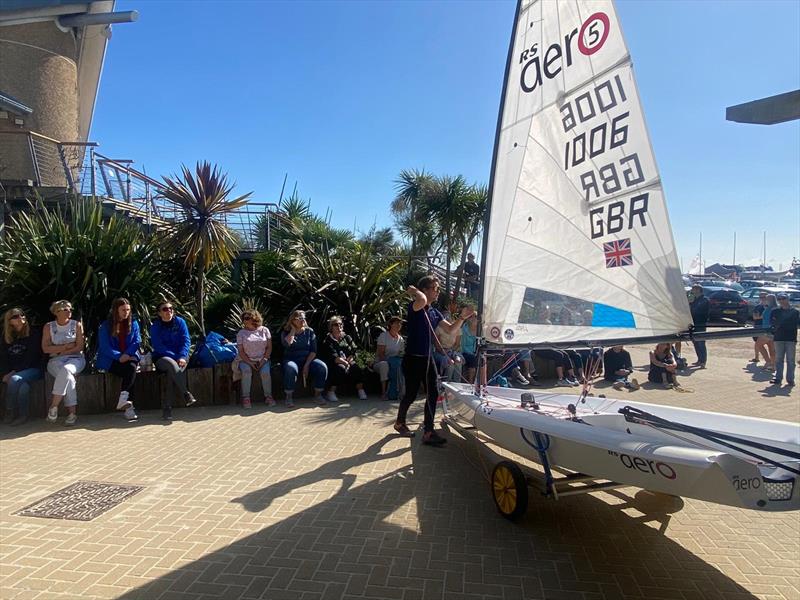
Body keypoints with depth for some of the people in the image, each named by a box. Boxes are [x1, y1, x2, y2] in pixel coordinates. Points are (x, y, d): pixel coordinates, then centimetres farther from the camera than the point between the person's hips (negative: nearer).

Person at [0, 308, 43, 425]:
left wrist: (15, 372, -17)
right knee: (23, 385, -31)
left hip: (33, 369, -3)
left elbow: (31, 357, -9)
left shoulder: (34, 333, -1)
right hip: (12, 372, 3)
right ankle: (22, 414, -20)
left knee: (15, 379, -32)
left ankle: (10, 412, -19)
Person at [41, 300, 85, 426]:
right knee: (68, 377, -33)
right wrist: (66, 346, -7)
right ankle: (72, 412, -32)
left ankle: (53, 406, -30)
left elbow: (79, 347, -1)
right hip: (56, 360, 0)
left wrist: (58, 350, -5)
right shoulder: (49, 327, 9)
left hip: (75, 359, 0)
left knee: (65, 370, -36)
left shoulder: (77, 325, 8)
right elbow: (45, 349, 0)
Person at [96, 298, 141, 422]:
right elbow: (105, 346, -7)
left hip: (130, 357, 3)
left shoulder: (133, 323, 10)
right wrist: (119, 356, -21)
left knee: (132, 367, -32)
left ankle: (124, 399, -36)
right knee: (129, 371, -30)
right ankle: (128, 406, -32)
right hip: (111, 360, -3)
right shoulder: (106, 326, 1)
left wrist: (127, 354, -15)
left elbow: (137, 341, 3)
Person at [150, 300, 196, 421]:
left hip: (180, 356, 1)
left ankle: (166, 409, -30)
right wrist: (175, 357, -21)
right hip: (161, 358, -1)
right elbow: (157, 346, -10)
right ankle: (186, 394, -38)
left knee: (171, 371, -32)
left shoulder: (180, 322, 4)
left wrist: (182, 357, -19)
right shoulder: (155, 326, -1)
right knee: (171, 363, -36)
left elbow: (186, 341, -2)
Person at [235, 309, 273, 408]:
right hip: (246, 360, 0)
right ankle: (246, 398, -22)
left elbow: (269, 347, 3)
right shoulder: (241, 333, 2)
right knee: (246, 371, -32)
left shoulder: (264, 330, 4)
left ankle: (268, 396, -12)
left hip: (262, 359, 0)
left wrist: (263, 360, -10)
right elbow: (241, 351, -2)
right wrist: (250, 363, -14)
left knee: (266, 372, -29)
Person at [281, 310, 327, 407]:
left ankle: (318, 394, -10)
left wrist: (307, 364, -13)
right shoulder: (286, 332, 5)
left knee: (322, 367, -26)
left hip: (308, 359, 2)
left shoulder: (309, 331, 9)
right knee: (291, 369, -38)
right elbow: (287, 344, -19)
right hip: (291, 360, -2)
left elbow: (313, 350, 2)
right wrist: (293, 330, -7)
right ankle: (289, 396, -21)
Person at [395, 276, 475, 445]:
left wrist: (462, 317, -5)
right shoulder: (415, 306, -13)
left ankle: (428, 432, 4)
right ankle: (399, 423, 30)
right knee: (411, 394, 5)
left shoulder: (435, 312, 11)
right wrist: (413, 291, -18)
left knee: (433, 393, -1)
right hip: (413, 358, -7)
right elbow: (422, 301, -38)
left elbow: (450, 329, 9)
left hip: (427, 358, 7)